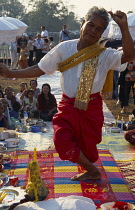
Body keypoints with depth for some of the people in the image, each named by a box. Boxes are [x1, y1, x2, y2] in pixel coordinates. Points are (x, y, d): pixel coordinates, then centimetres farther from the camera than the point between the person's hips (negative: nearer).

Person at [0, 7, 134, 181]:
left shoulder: (106, 55, -7)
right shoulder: (64, 48, -4)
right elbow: (40, 69, 1)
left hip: (91, 109, -1)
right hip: (68, 106, 1)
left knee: (87, 145, 6)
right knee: (62, 142, -10)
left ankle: (90, 172, 36)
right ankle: (93, 171, 14)